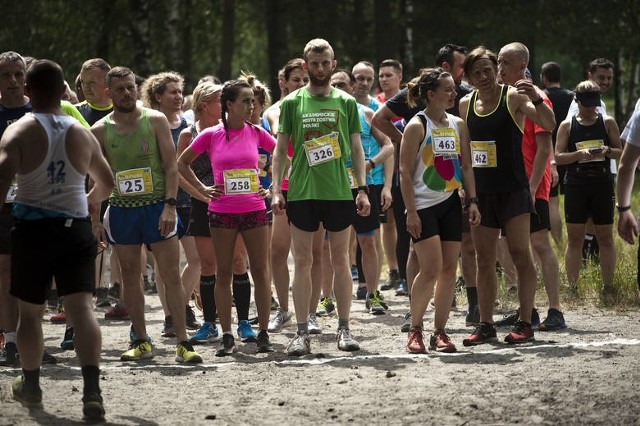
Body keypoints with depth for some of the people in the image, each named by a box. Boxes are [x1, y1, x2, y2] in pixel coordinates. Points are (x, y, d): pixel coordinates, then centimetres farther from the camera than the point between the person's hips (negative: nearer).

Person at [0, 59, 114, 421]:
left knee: (30, 310, 16)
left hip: (33, 228, -2)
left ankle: (31, 384, 32)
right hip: (76, 228, 2)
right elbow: (106, 183, 20)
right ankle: (92, 389, -23)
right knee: (82, 306, -6)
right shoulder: (82, 134, 6)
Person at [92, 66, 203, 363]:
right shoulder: (100, 130, 4)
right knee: (130, 275, 7)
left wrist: (170, 205, -13)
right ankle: (141, 341, 16)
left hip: (157, 206, -2)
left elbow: (171, 165, -3)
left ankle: (183, 343, -4)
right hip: (121, 209, 2)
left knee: (172, 276, -5)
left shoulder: (156, 121, -1)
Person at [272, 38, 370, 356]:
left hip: (339, 192, 1)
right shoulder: (292, 102, 4)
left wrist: (362, 189, 1)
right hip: (301, 193, -1)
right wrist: (276, 190, -3)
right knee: (302, 262, 1)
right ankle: (302, 332, 5)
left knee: (340, 261, 5)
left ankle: (344, 329, 12)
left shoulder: (346, 102, 7)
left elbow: (356, 148, 8)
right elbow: (280, 148, 5)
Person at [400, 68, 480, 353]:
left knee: (449, 269, 3)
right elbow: (405, 171, -9)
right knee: (431, 268, -13)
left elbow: (466, 166, 13)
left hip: (450, 203, 6)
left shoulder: (458, 125, 10)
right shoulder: (417, 126, -7)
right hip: (424, 206, -6)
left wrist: (472, 201, 3)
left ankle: (440, 332, 9)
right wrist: (410, 212, -14)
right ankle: (415, 330, 1)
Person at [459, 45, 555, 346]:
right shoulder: (466, 104, 8)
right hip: (480, 191, 5)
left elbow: (549, 125, -18)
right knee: (484, 260, 7)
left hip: (512, 189, -5)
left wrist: (536, 99, -35)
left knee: (520, 254, -8)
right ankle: (486, 325, 12)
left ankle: (525, 324, -6)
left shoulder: (513, 97, -6)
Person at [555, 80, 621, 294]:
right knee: (574, 238, 0)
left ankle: (608, 285, 8)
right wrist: (579, 154, -18)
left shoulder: (608, 122, 6)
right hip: (575, 187, -1)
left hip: (603, 185, 1)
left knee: (605, 237, 3)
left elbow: (621, 152, 7)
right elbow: (558, 156, -1)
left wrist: (607, 151, -14)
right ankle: (572, 286, 3)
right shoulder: (567, 126, 5)